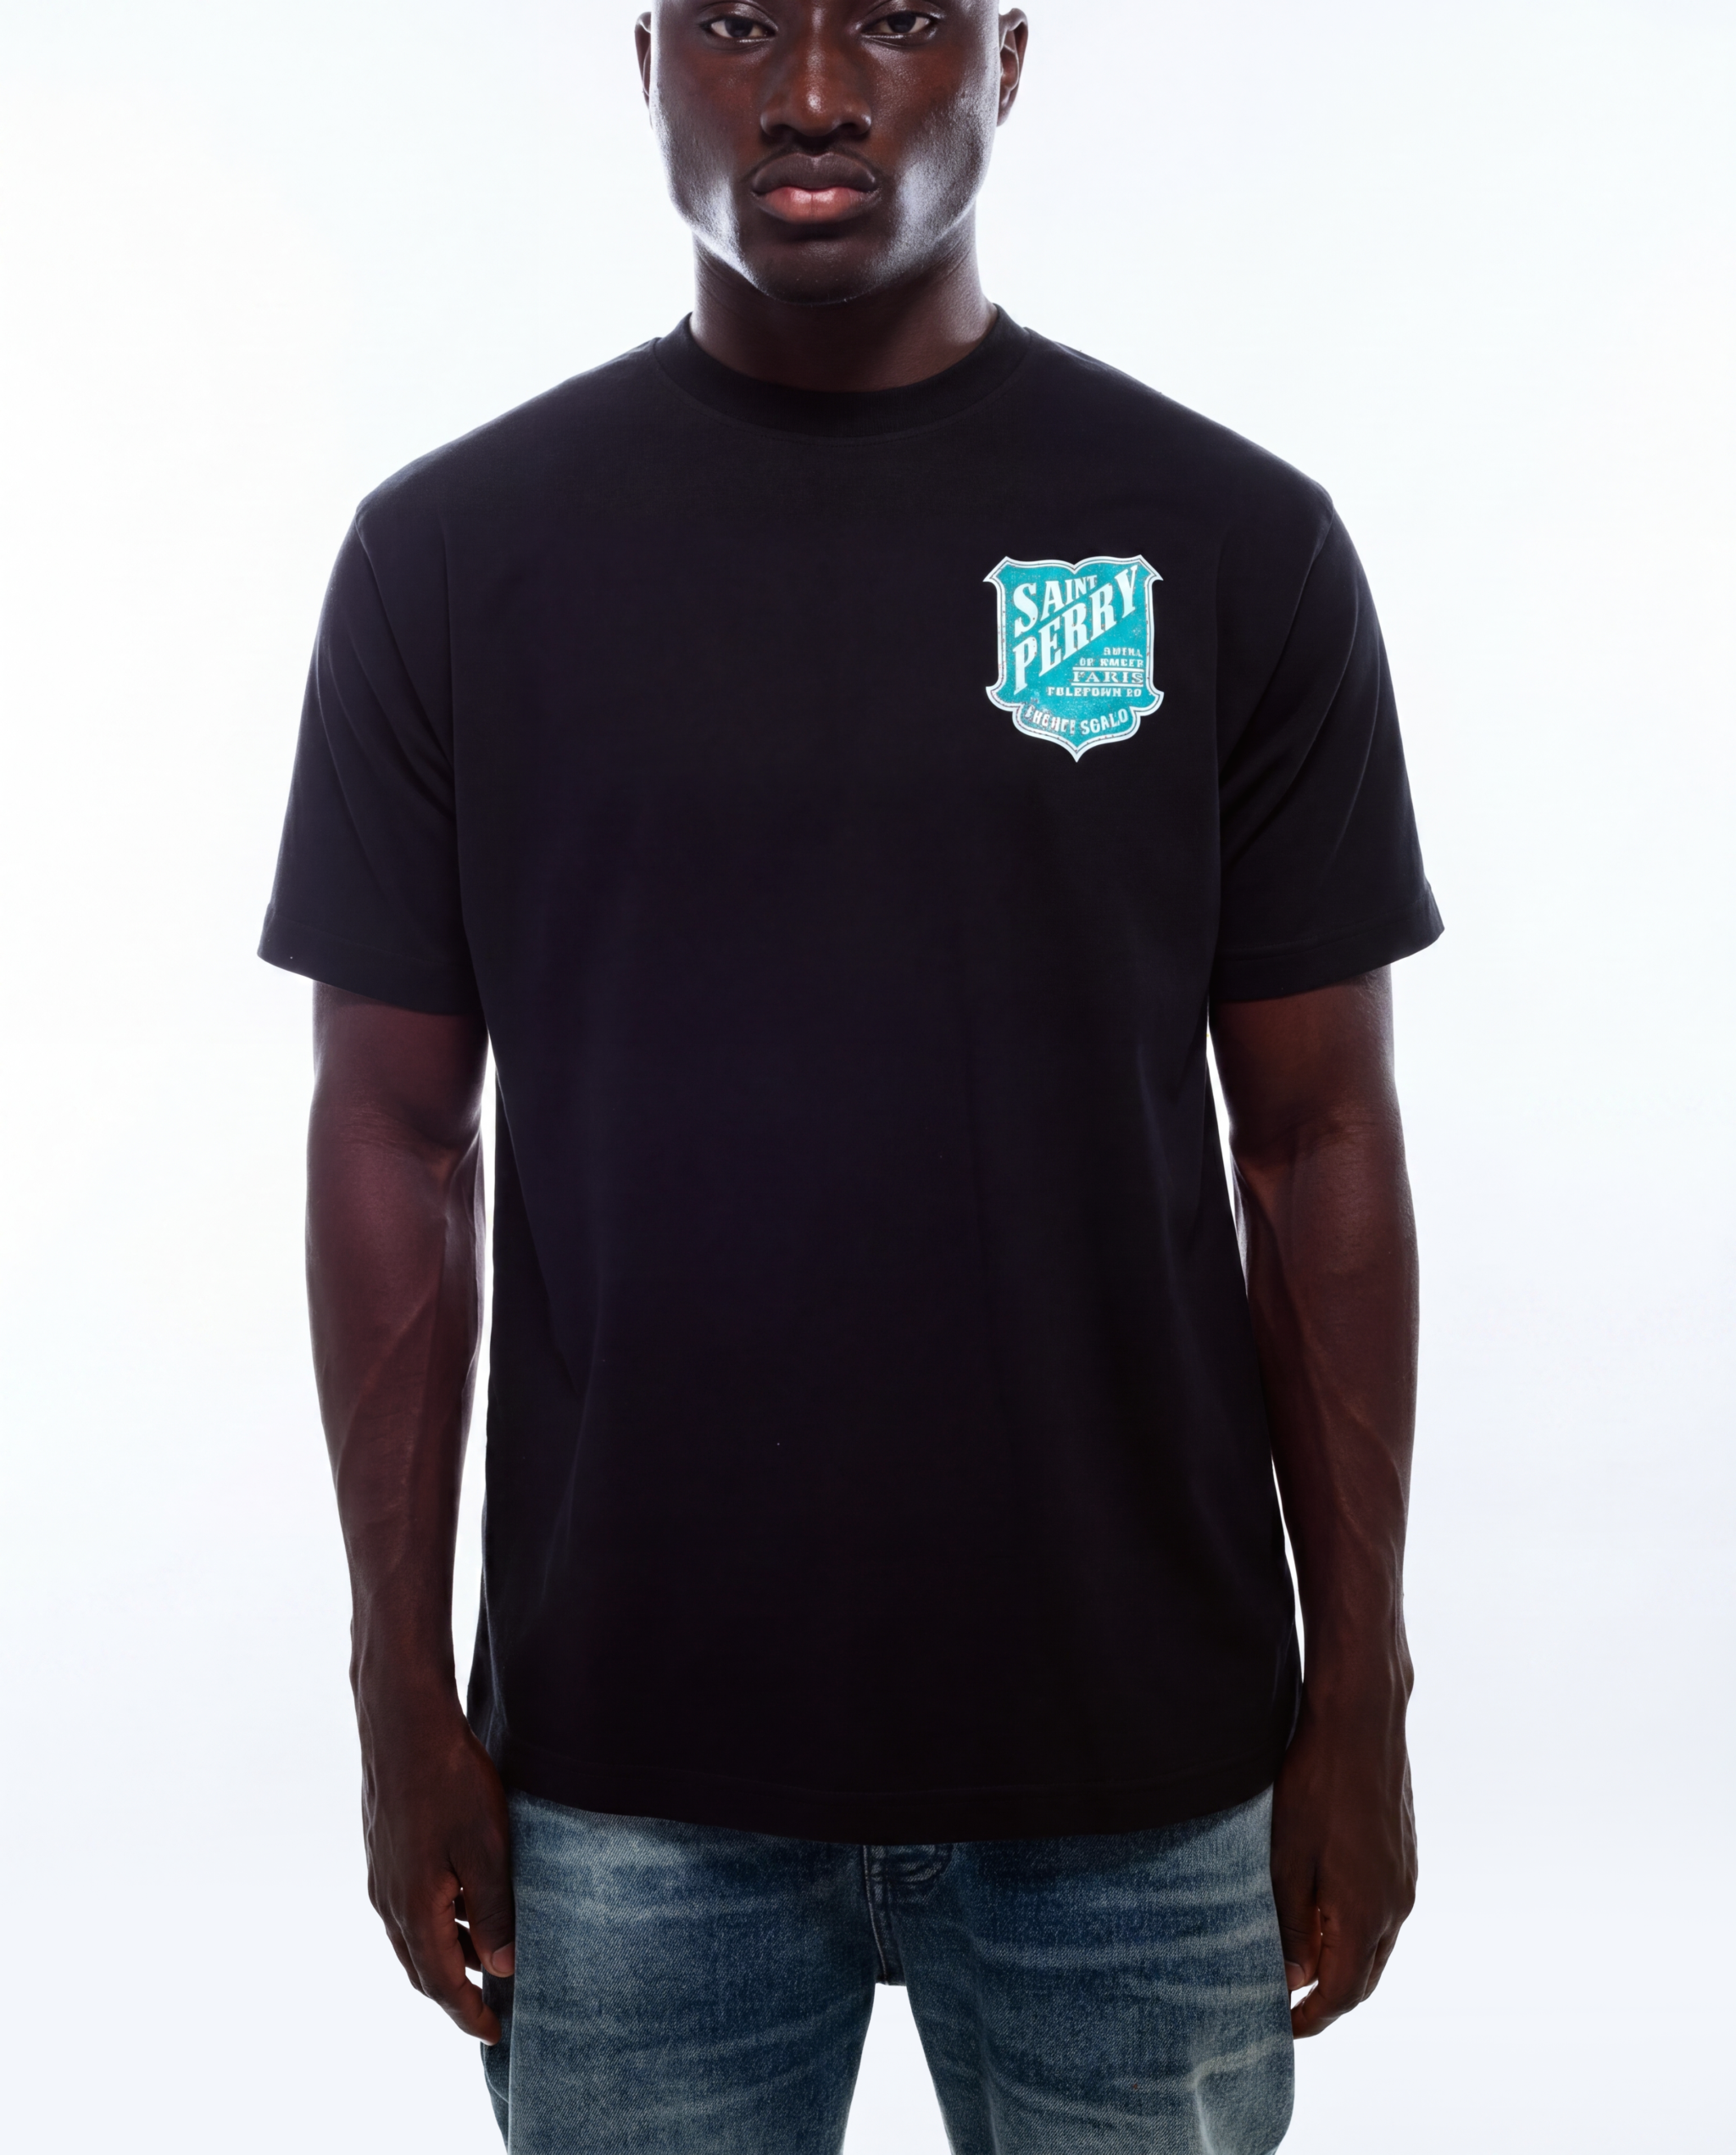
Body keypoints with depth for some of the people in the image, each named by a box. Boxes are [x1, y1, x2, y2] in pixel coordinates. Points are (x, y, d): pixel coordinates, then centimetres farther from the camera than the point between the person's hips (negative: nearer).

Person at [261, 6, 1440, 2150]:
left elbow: (1318, 1141, 1)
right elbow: (396, 1144, 1)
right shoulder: (452, 550, -1)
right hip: (625, 1772, 0)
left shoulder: (1236, 543, -1)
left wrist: (1360, 1692, 2)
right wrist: (404, 1692, 1)